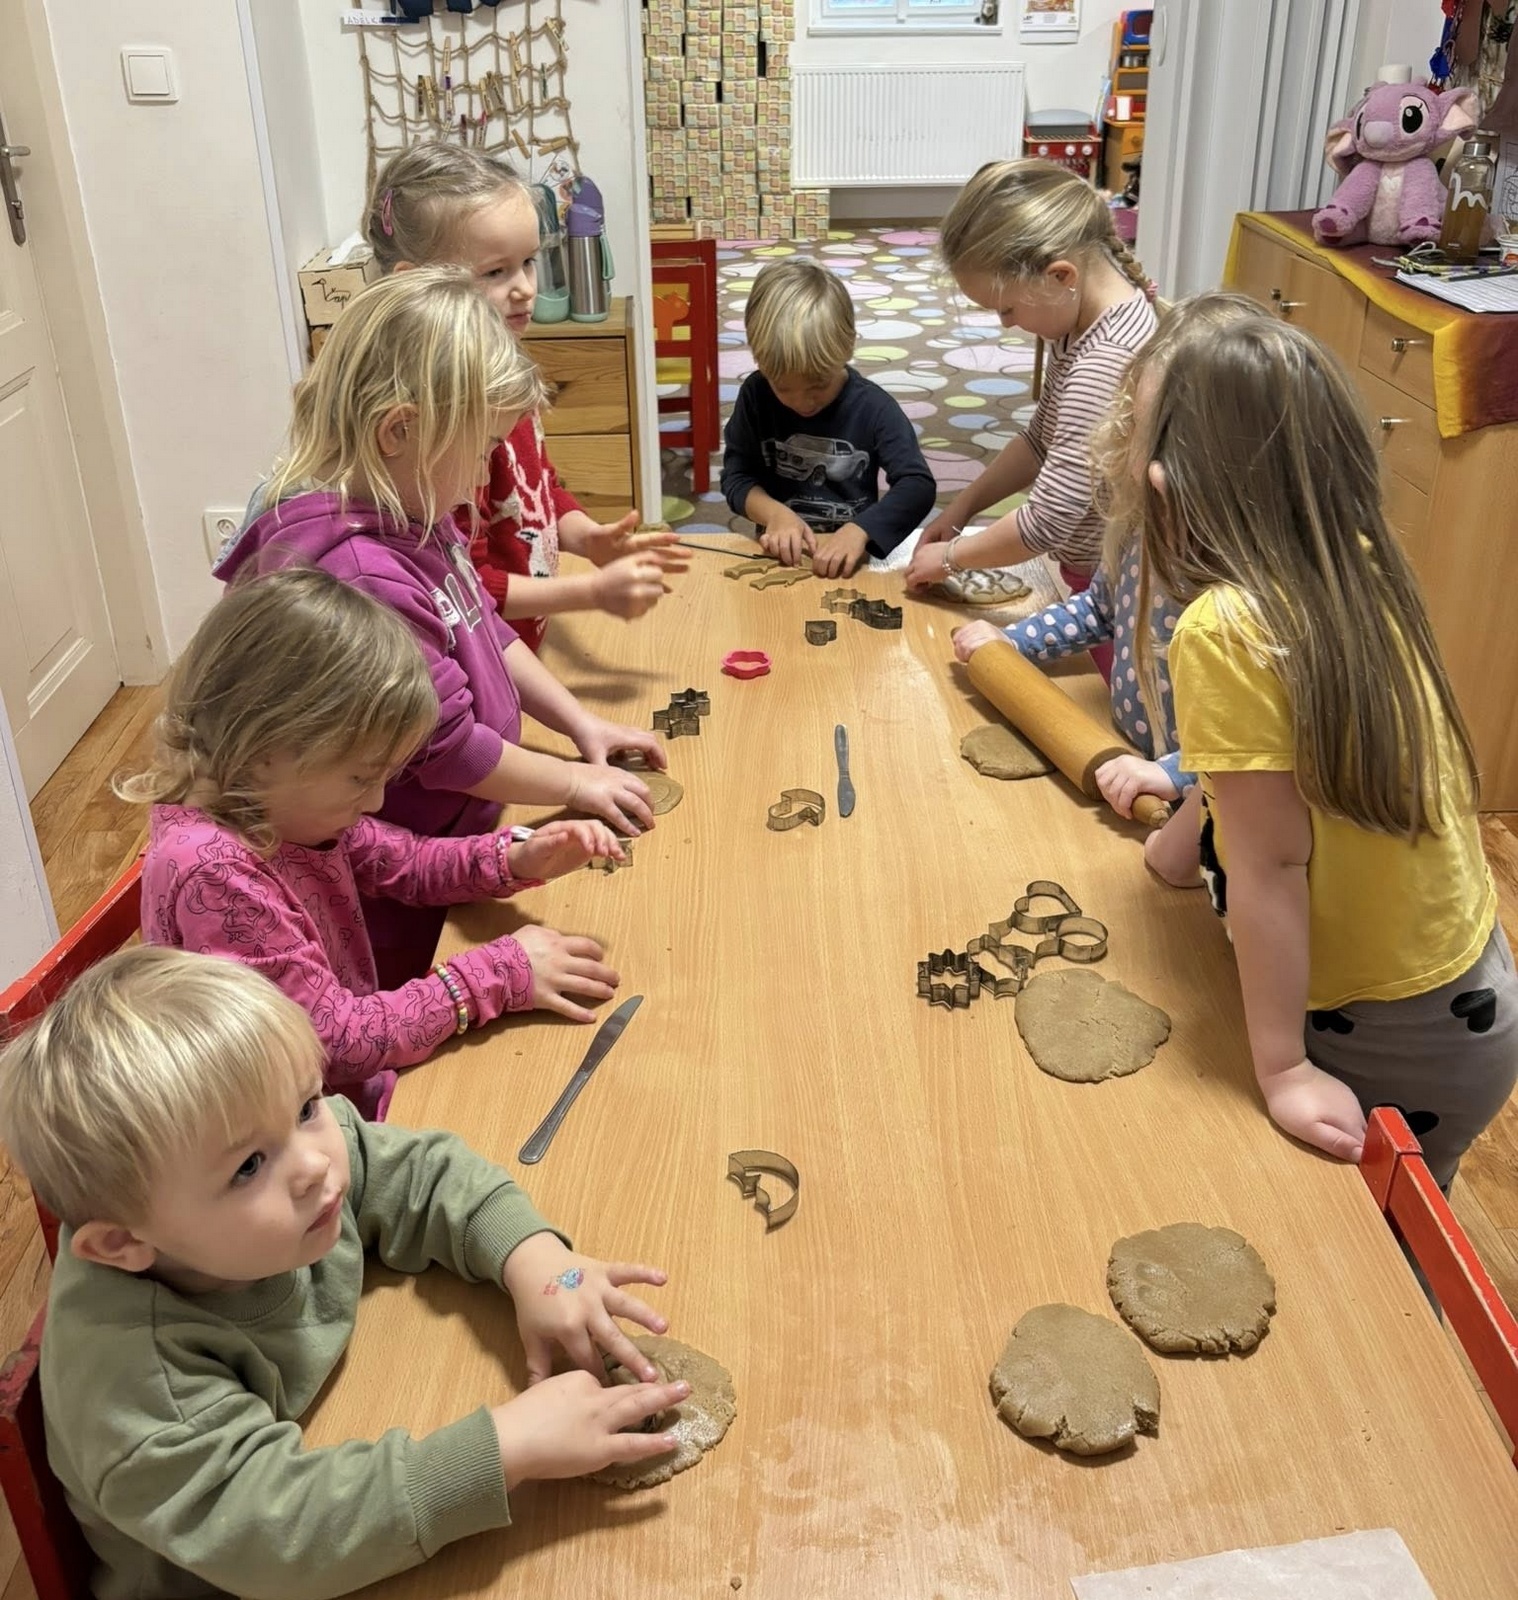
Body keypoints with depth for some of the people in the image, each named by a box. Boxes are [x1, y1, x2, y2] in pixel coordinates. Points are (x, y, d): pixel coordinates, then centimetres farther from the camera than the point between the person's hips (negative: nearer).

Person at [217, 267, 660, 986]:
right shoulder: (359, 575, -33)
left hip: (457, 842, 9)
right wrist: (575, 781, -13)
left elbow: (486, 632, 14)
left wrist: (579, 722, 7)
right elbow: (448, 748, -27)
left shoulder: (412, 517, -1)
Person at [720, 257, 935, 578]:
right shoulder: (755, 396, -3)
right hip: (782, 556, 1)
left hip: (851, 560, -1)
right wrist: (774, 513, -16)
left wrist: (858, 530, -28)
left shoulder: (873, 407, -8)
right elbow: (736, 476, 3)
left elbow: (918, 485, -13)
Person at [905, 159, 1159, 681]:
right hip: (1090, 580, 9)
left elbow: (1048, 518, -28)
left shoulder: (1104, 363, -31)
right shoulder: (1082, 319, 0)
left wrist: (950, 557, -14)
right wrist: (962, 506, 6)